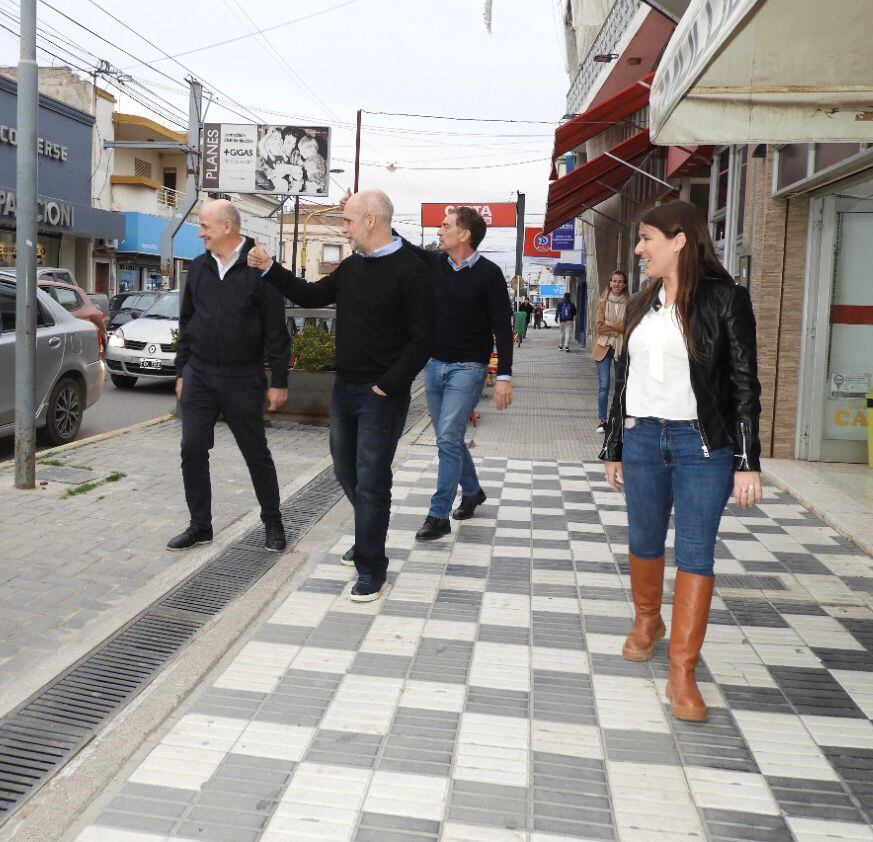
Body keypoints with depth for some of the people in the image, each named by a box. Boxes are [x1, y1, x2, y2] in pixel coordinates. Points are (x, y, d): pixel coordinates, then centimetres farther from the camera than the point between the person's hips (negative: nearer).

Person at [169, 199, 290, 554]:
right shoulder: (199, 267, 9)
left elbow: (276, 329, -8)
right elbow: (186, 323, 16)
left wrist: (279, 380, -9)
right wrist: (182, 371, 14)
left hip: (243, 379, -5)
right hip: (199, 375, 5)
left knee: (256, 453, 5)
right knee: (192, 450, 2)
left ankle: (272, 523, 22)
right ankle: (200, 526, 16)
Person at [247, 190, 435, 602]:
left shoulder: (409, 270, -13)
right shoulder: (352, 266, 10)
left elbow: (422, 339, -16)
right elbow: (312, 295, 21)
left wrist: (388, 385, -18)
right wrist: (269, 269, 14)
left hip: (381, 394, -8)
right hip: (344, 386, 8)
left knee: (371, 480, -3)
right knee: (346, 470, 17)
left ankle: (371, 568, 9)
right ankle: (368, 539, 39)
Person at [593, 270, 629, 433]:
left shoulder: (629, 303, 0)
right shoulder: (603, 302, 2)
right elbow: (599, 326, -4)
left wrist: (609, 325, -11)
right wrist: (619, 328, -10)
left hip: (622, 348, 1)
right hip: (604, 347, 0)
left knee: (621, 385, 7)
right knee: (604, 386, -2)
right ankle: (602, 420, 5)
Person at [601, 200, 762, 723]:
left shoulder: (724, 299, -6)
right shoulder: (642, 305, 10)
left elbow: (744, 382, -7)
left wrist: (747, 461, -11)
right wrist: (614, 448, 16)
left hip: (703, 443, -4)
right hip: (642, 438, 5)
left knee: (696, 554, -3)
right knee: (645, 542, 14)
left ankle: (682, 673, 3)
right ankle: (647, 622, 39)